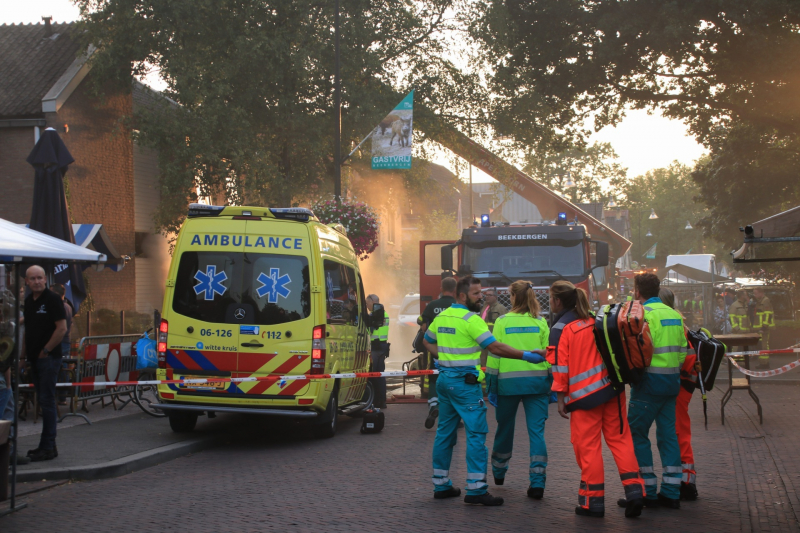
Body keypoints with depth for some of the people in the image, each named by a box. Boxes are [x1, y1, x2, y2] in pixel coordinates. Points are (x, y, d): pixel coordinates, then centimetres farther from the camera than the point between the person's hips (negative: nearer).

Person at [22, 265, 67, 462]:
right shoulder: (28, 300, 13)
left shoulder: (52, 299, -10)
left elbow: (62, 328, -15)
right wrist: (27, 352, 12)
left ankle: (48, 447, -5)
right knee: (42, 400, 11)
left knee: (47, 401, -7)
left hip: (48, 358, -8)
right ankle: (47, 444, 17)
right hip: (34, 358, 8)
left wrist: (46, 350, -12)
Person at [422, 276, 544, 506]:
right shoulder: (471, 319, -15)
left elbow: (428, 341, 25)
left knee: (445, 431, 14)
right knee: (476, 432, -6)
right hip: (464, 382, -9)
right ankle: (476, 489, -8)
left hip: (444, 379, 9)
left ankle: (441, 484, 20)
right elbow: (495, 347, -18)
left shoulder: (441, 317, 10)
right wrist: (526, 356, -15)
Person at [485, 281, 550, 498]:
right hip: (537, 381, 0)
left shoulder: (502, 322, -2)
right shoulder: (540, 323, 2)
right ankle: (537, 482, -8)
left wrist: (491, 384, 4)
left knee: (505, 428, 17)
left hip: (509, 381, 0)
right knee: (537, 431, 0)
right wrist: (551, 382, 10)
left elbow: (494, 353, -2)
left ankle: (499, 472, 36)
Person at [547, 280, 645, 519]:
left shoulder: (560, 328, -7)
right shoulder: (594, 321, 11)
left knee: (587, 446, 2)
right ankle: (634, 489, 2)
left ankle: (593, 500, 7)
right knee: (619, 438, 9)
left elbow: (560, 365, -11)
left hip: (584, 395, -6)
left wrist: (561, 397, -6)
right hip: (612, 389, 6)